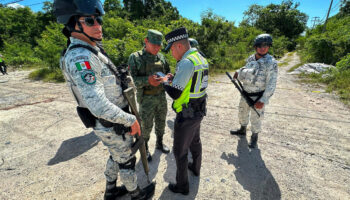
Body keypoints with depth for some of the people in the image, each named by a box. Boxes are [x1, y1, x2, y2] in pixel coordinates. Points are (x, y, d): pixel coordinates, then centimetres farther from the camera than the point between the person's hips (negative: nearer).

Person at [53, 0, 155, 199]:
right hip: (113, 126, -9)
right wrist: (131, 120, -22)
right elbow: (99, 106, -35)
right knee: (127, 161, 14)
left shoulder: (93, 52, 6)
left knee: (116, 156, 27)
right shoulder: (79, 58, -27)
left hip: (114, 121, 9)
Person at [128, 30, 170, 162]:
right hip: (147, 98, -4)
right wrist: (148, 80, -31)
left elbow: (168, 72, 13)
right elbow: (132, 79, -14)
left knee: (161, 122, 17)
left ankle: (159, 143, 41)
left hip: (161, 96, 5)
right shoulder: (135, 57, -7)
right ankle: (144, 149, 32)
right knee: (146, 126, 7)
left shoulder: (161, 57, 5)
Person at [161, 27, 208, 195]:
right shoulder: (201, 58, 7)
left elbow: (174, 93, -25)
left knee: (180, 151, 9)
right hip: (199, 111, 9)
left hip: (186, 115, -9)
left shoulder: (186, 62, -23)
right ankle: (196, 168, 52)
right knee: (195, 141, 28)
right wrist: (174, 79, 8)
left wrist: (165, 82, -6)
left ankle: (182, 186, 29)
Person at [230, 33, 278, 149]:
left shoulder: (271, 63, -17)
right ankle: (242, 130, 45)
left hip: (258, 97, -6)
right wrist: (239, 74, -6)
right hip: (245, 94, 6)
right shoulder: (250, 59, 1)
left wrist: (263, 101, -23)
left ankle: (254, 138, 30)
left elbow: (271, 85, -19)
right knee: (242, 113, 20)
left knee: (255, 118, 6)